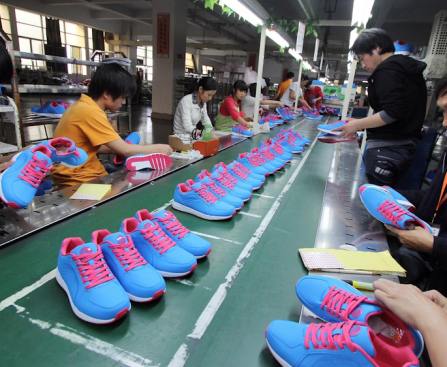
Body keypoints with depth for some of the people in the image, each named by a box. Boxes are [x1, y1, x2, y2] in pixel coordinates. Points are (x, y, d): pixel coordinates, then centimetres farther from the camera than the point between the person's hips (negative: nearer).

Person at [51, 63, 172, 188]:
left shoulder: (82, 105, 7)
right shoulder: (91, 113, -21)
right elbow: (125, 150, -20)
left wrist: (120, 147, 0)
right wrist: (158, 148, -8)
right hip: (78, 181, -8)